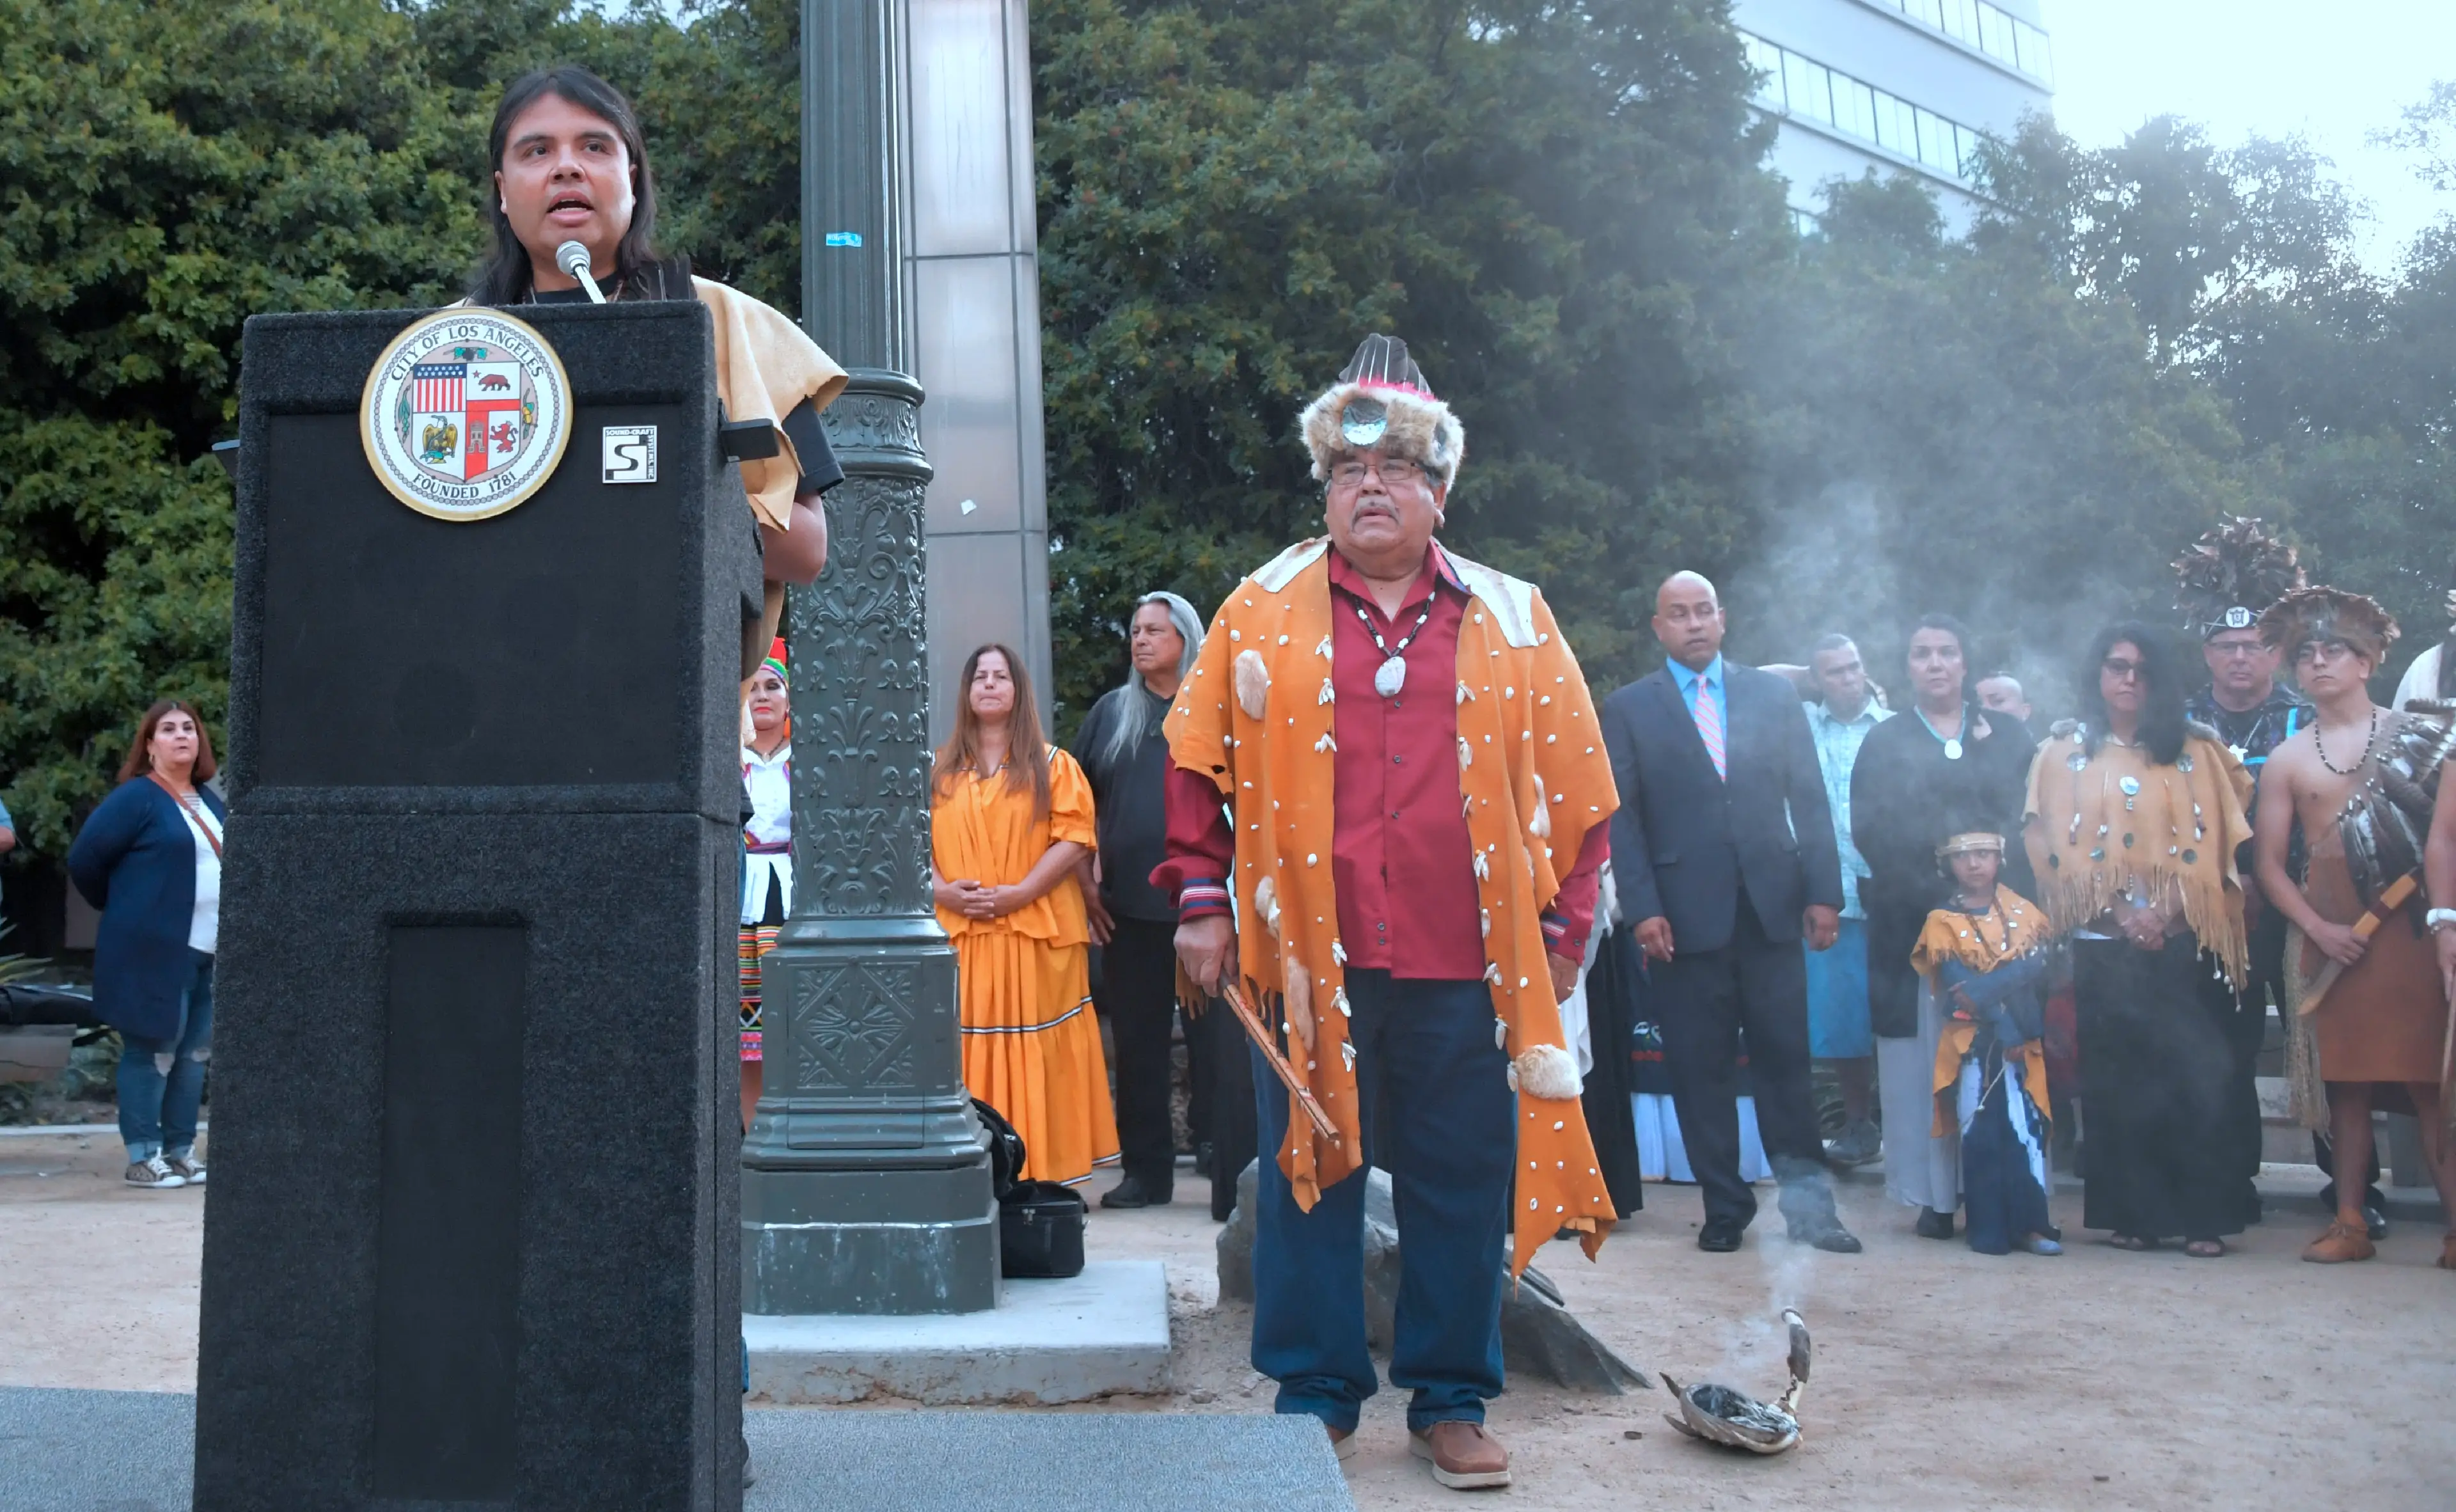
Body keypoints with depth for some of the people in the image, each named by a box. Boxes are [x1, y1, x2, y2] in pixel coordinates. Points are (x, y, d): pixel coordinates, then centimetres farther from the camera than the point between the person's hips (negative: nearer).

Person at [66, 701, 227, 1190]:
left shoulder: (210, 802, 16)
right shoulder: (136, 798, -6)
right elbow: (85, 860, -8)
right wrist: (125, 910, 4)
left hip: (209, 953, 7)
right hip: (152, 951, -7)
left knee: (194, 1055, 10)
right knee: (151, 1052, -3)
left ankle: (181, 1151, 18)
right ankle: (142, 1157, 5)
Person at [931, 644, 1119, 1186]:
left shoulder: (1051, 764, 7)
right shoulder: (940, 769, 14)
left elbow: (1074, 838, -4)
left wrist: (1020, 892, -15)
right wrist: (942, 889, -9)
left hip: (1037, 935, -2)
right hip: (960, 936, 2)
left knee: (1036, 1054, -3)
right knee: (971, 1053, 1)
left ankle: (1045, 1169, 3)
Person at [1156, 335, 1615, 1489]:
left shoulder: (1512, 621, 9)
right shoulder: (1261, 613, 7)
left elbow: (1574, 783, 11)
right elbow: (1198, 759, 9)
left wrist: (1562, 923, 7)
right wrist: (1202, 897, 3)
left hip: (1464, 963, 1)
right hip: (1306, 958, -1)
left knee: (1460, 1187, 7)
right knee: (1309, 1176, 6)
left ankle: (1451, 1404, 22)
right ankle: (1314, 1396, 20)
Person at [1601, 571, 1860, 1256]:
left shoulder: (1773, 693, 11)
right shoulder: (1627, 709, 6)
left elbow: (1809, 798, 8)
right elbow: (1622, 817, 1)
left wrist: (1823, 891, 0)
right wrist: (1643, 908, -8)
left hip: (1771, 906, 1)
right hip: (1686, 913, -1)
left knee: (1784, 1056, 2)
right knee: (1701, 1067, 4)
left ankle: (1806, 1197, 13)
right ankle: (1725, 1206, 14)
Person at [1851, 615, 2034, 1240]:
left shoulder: (2009, 734, 15)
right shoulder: (1883, 743, 14)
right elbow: (1870, 833, 3)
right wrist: (1943, 861, -8)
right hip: (1914, 924, 0)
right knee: (1923, 1060, -3)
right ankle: (1934, 1197, 1)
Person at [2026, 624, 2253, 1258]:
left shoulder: (2194, 753, 11)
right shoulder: (2065, 753, 9)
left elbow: (2211, 844, 3)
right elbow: (2057, 847, 1)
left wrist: (2167, 913, -11)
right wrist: (2121, 914, -10)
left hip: (2181, 941, 0)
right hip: (2102, 943, 0)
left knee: (2195, 1076, -6)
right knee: (2115, 1080, 1)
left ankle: (2203, 1216, 0)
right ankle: (2131, 1214, 7)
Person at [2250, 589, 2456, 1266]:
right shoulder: (2287, 760, 7)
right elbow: (2270, 863, 6)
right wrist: (2319, 929, -4)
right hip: (2330, 937, 2)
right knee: (2345, 1081, 5)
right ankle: (2350, 1222, 11)